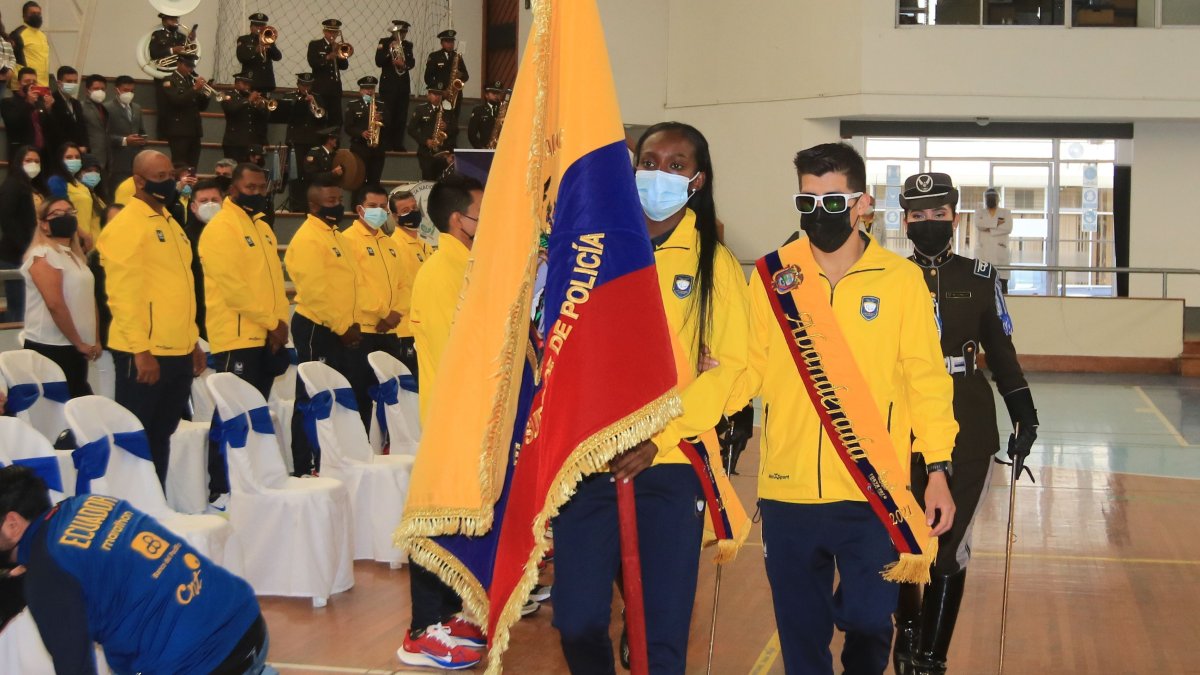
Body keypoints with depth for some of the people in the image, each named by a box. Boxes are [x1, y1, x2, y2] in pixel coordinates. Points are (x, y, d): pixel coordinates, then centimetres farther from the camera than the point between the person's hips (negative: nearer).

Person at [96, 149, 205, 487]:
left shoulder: (170, 223, 16)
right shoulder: (126, 225, -11)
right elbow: (122, 292, -17)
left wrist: (193, 342, 18)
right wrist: (141, 350, -21)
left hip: (178, 352, 8)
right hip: (145, 353, -8)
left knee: (162, 435, 15)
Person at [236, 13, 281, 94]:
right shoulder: (243, 40, 8)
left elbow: (278, 57, 3)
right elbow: (241, 58, -8)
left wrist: (270, 44, -12)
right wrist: (255, 50, -21)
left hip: (267, 83, 3)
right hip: (250, 82, -3)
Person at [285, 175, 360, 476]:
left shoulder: (335, 236, 17)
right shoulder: (307, 238, -13)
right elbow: (314, 290, -21)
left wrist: (352, 323, 10)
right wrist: (342, 327, -17)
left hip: (337, 331, 10)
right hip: (316, 329, -10)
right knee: (312, 400, -5)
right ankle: (306, 468, 1)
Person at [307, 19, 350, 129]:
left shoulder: (339, 47, 13)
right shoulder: (314, 45, 2)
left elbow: (344, 66, 4)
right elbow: (312, 63, -12)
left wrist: (338, 53, -11)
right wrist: (328, 57, -23)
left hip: (335, 88, 4)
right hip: (320, 88, -4)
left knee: (336, 120, 3)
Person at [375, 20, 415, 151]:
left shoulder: (408, 45, 10)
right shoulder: (384, 42, 0)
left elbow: (412, 62, -1)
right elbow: (378, 62, -10)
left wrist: (404, 65, -21)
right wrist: (389, 50, -20)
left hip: (404, 85, 4)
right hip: (388, 85, -4)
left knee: (401, 117, 4)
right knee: (387, 116, -5)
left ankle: (398, 144, 10)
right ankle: (385, 145, -1)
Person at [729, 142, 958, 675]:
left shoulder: (901, 279, -1)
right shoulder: (771, 276, 3)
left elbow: (926, 380, 1)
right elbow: (748, 369, 3)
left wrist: (937, 471, -2)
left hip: (874, 494, -1)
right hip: (787, 492, 2)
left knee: (867, 620, 4)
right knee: (801, 630, 11)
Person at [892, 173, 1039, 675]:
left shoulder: (980, 279, 5)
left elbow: (1000, 351, 11)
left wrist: (1024, 413, 5)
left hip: (968, 434, 0)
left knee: (950, 550, 0)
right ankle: (907, 625, 33)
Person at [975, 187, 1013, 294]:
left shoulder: (1006, 213, 14)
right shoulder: (979, 213, 15)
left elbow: (1008, 228, -5)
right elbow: (979, 224, -8)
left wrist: (990, 229, -8)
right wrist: (997, 223, -7)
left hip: (1000, 256, 0)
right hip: (983, 256, 0)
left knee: (1002, 288, -5)